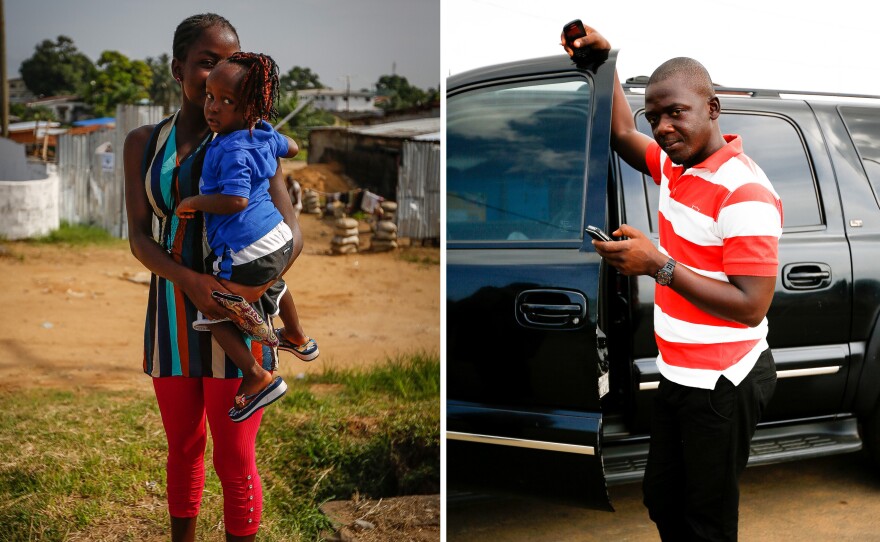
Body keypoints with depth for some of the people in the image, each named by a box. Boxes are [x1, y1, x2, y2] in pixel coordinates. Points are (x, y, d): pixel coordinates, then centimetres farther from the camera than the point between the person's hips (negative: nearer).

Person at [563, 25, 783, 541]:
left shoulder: (744, 192, -24)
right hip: (679, 376, 9)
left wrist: (659, 265, -28)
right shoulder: (676, 164, 3)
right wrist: (603, 62, 12)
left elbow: (751, 307, -26)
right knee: (662, 499, 20)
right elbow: (623, 133, 23)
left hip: (722, 388, -9)